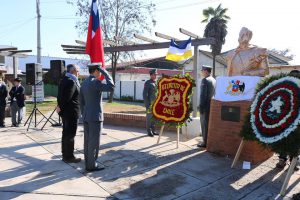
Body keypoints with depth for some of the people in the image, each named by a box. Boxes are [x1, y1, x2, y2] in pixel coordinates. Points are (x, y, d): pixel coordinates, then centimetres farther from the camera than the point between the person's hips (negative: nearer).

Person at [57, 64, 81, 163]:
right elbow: (67, 97, -21)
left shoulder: (64, 80, 13)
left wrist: (60, 107, 7)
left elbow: (61, 95, 13)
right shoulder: (71, 82, -18)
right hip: (71, 112, -10)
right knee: (70, 135, -1)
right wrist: (60, 107, -8)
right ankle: (69, 156, 8)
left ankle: (65, 154, 26)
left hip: (65, 111, 10)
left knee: (66, 133, 16)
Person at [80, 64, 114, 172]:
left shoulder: (83, 83, 12)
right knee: (94, 142, -1)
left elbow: (81, 102, 15)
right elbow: (111, 87, -21)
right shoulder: (95, 82, -16)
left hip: (86, 116, 9)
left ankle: (88, 164, 20)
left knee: (88, 141, 12)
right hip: (95, 116, -9)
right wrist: (105, 72, -13)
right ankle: (91, 165, 7)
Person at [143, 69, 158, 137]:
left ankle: (153, 130, 21)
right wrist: (147, 105, -15)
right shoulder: (147, 83, -6)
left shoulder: (157, 83, 13)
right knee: (149, 117, 1)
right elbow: (145, 94, -10)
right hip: (150, 104, -6)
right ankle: (149, 131, 11)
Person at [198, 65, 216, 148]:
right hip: (213, 105, 8)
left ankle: (205, 142, 3)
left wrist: (201, 106, -15)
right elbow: (215, 93, 16)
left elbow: (203, 94, -17)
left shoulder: (205, 80, -12)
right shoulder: (214, 80, 13)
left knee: (205, 124, -2)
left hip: (206, 105, -8)